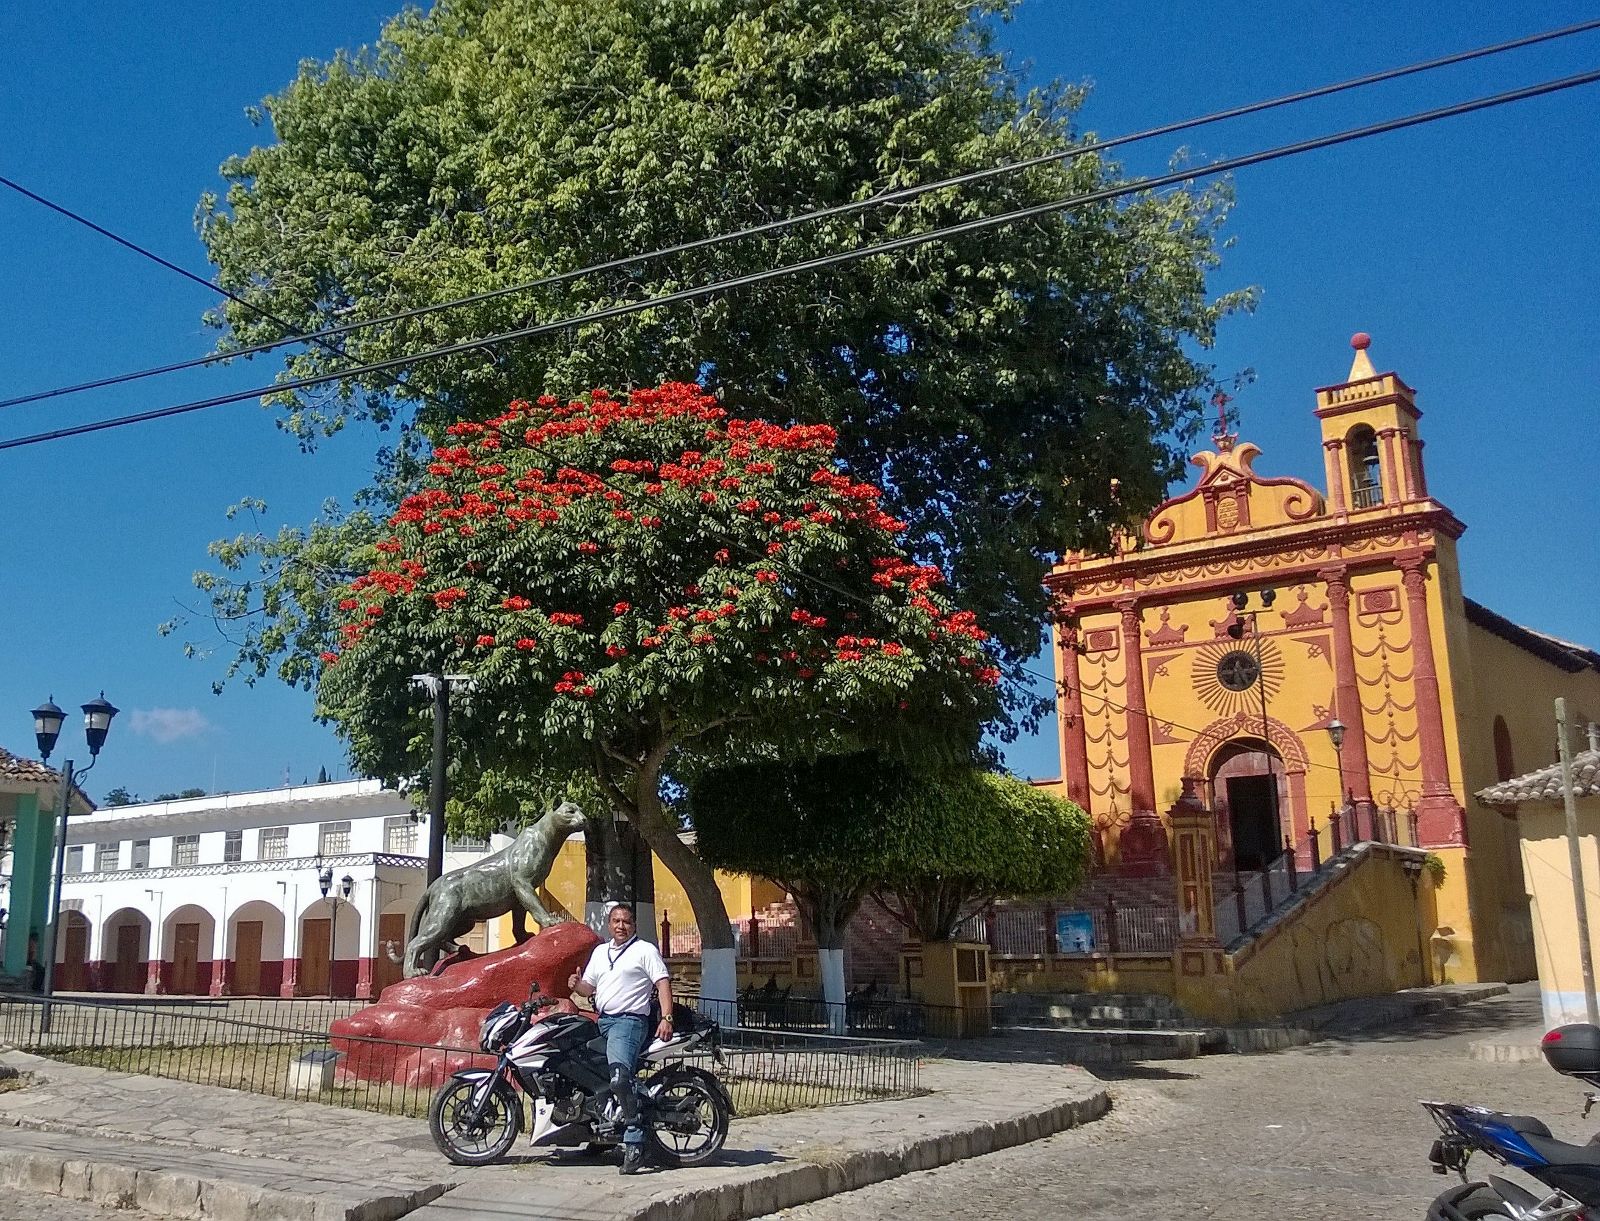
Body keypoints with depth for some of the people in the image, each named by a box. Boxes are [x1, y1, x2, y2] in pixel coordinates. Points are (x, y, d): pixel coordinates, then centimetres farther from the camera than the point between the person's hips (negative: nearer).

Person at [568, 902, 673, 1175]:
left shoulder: (645, 950, 1)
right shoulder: (600, 951, 22)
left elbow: (663, 983, -7)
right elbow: (589, 988, 25)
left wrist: (666, 1018, -20)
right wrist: (577, 985, 0)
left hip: (629, 1021, -9)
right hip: (602, 1022, 9)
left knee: (619, 1078, -26)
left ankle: (634, 1143, -25)